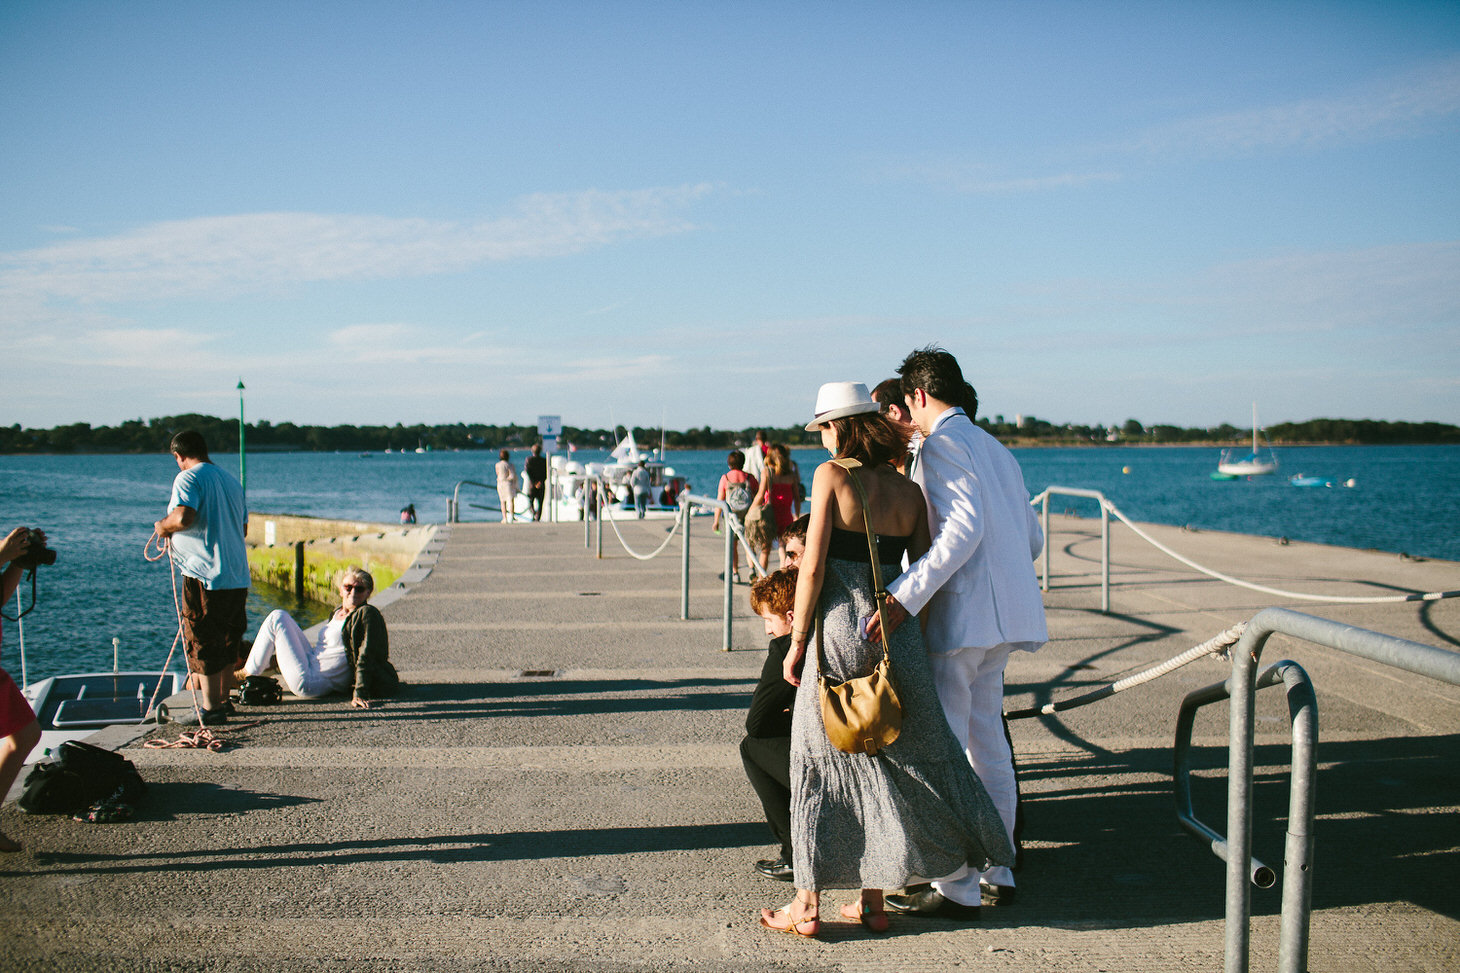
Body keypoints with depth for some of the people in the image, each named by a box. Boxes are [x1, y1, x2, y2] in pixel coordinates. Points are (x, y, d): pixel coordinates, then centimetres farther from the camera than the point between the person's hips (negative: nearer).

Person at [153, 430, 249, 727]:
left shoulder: (188, 478, -8)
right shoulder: (230, 480, 16)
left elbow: (183, 517, -25)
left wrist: (163, 526, -5)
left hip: (204, 574, -8)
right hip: (238, 576, 8)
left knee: (202, 643, 0)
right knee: (228, 640, 17)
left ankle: (211, 709, 3)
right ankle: (223, 700, 26)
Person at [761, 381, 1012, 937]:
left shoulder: (832, 476, -7)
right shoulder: (910, 492, 7)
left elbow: (813, 567, -11)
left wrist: (797, 640, -3)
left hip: (840, 627, -4)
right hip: (896, 635, 4)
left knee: (821, 766, 7)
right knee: (894, 759, 15)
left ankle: (808, 905, 13)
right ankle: (873, 901, 19)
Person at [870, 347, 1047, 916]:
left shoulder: (942, 443, -8)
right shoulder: (995, 448, 20)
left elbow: (963, 528, -22)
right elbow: (1032, 537, 19)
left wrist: (903, 598, -28)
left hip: (962, 614, -9)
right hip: (1006, 614, 9)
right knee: (985, 737, 14)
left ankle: (958, 885, -1)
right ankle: (997, 874, 19)